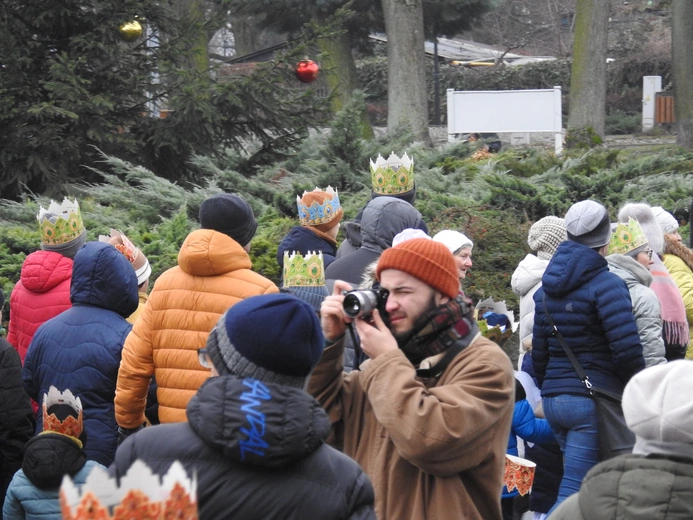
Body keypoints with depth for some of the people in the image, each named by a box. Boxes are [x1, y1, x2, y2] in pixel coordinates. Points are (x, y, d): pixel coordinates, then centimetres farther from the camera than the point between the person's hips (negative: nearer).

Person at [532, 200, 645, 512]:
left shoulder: (547, 289, 12)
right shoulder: (606, 285, -10)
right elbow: (627, 349, -17)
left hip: (553, 400, 8)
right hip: (595, 400, -8)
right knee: (574, 492, -10)